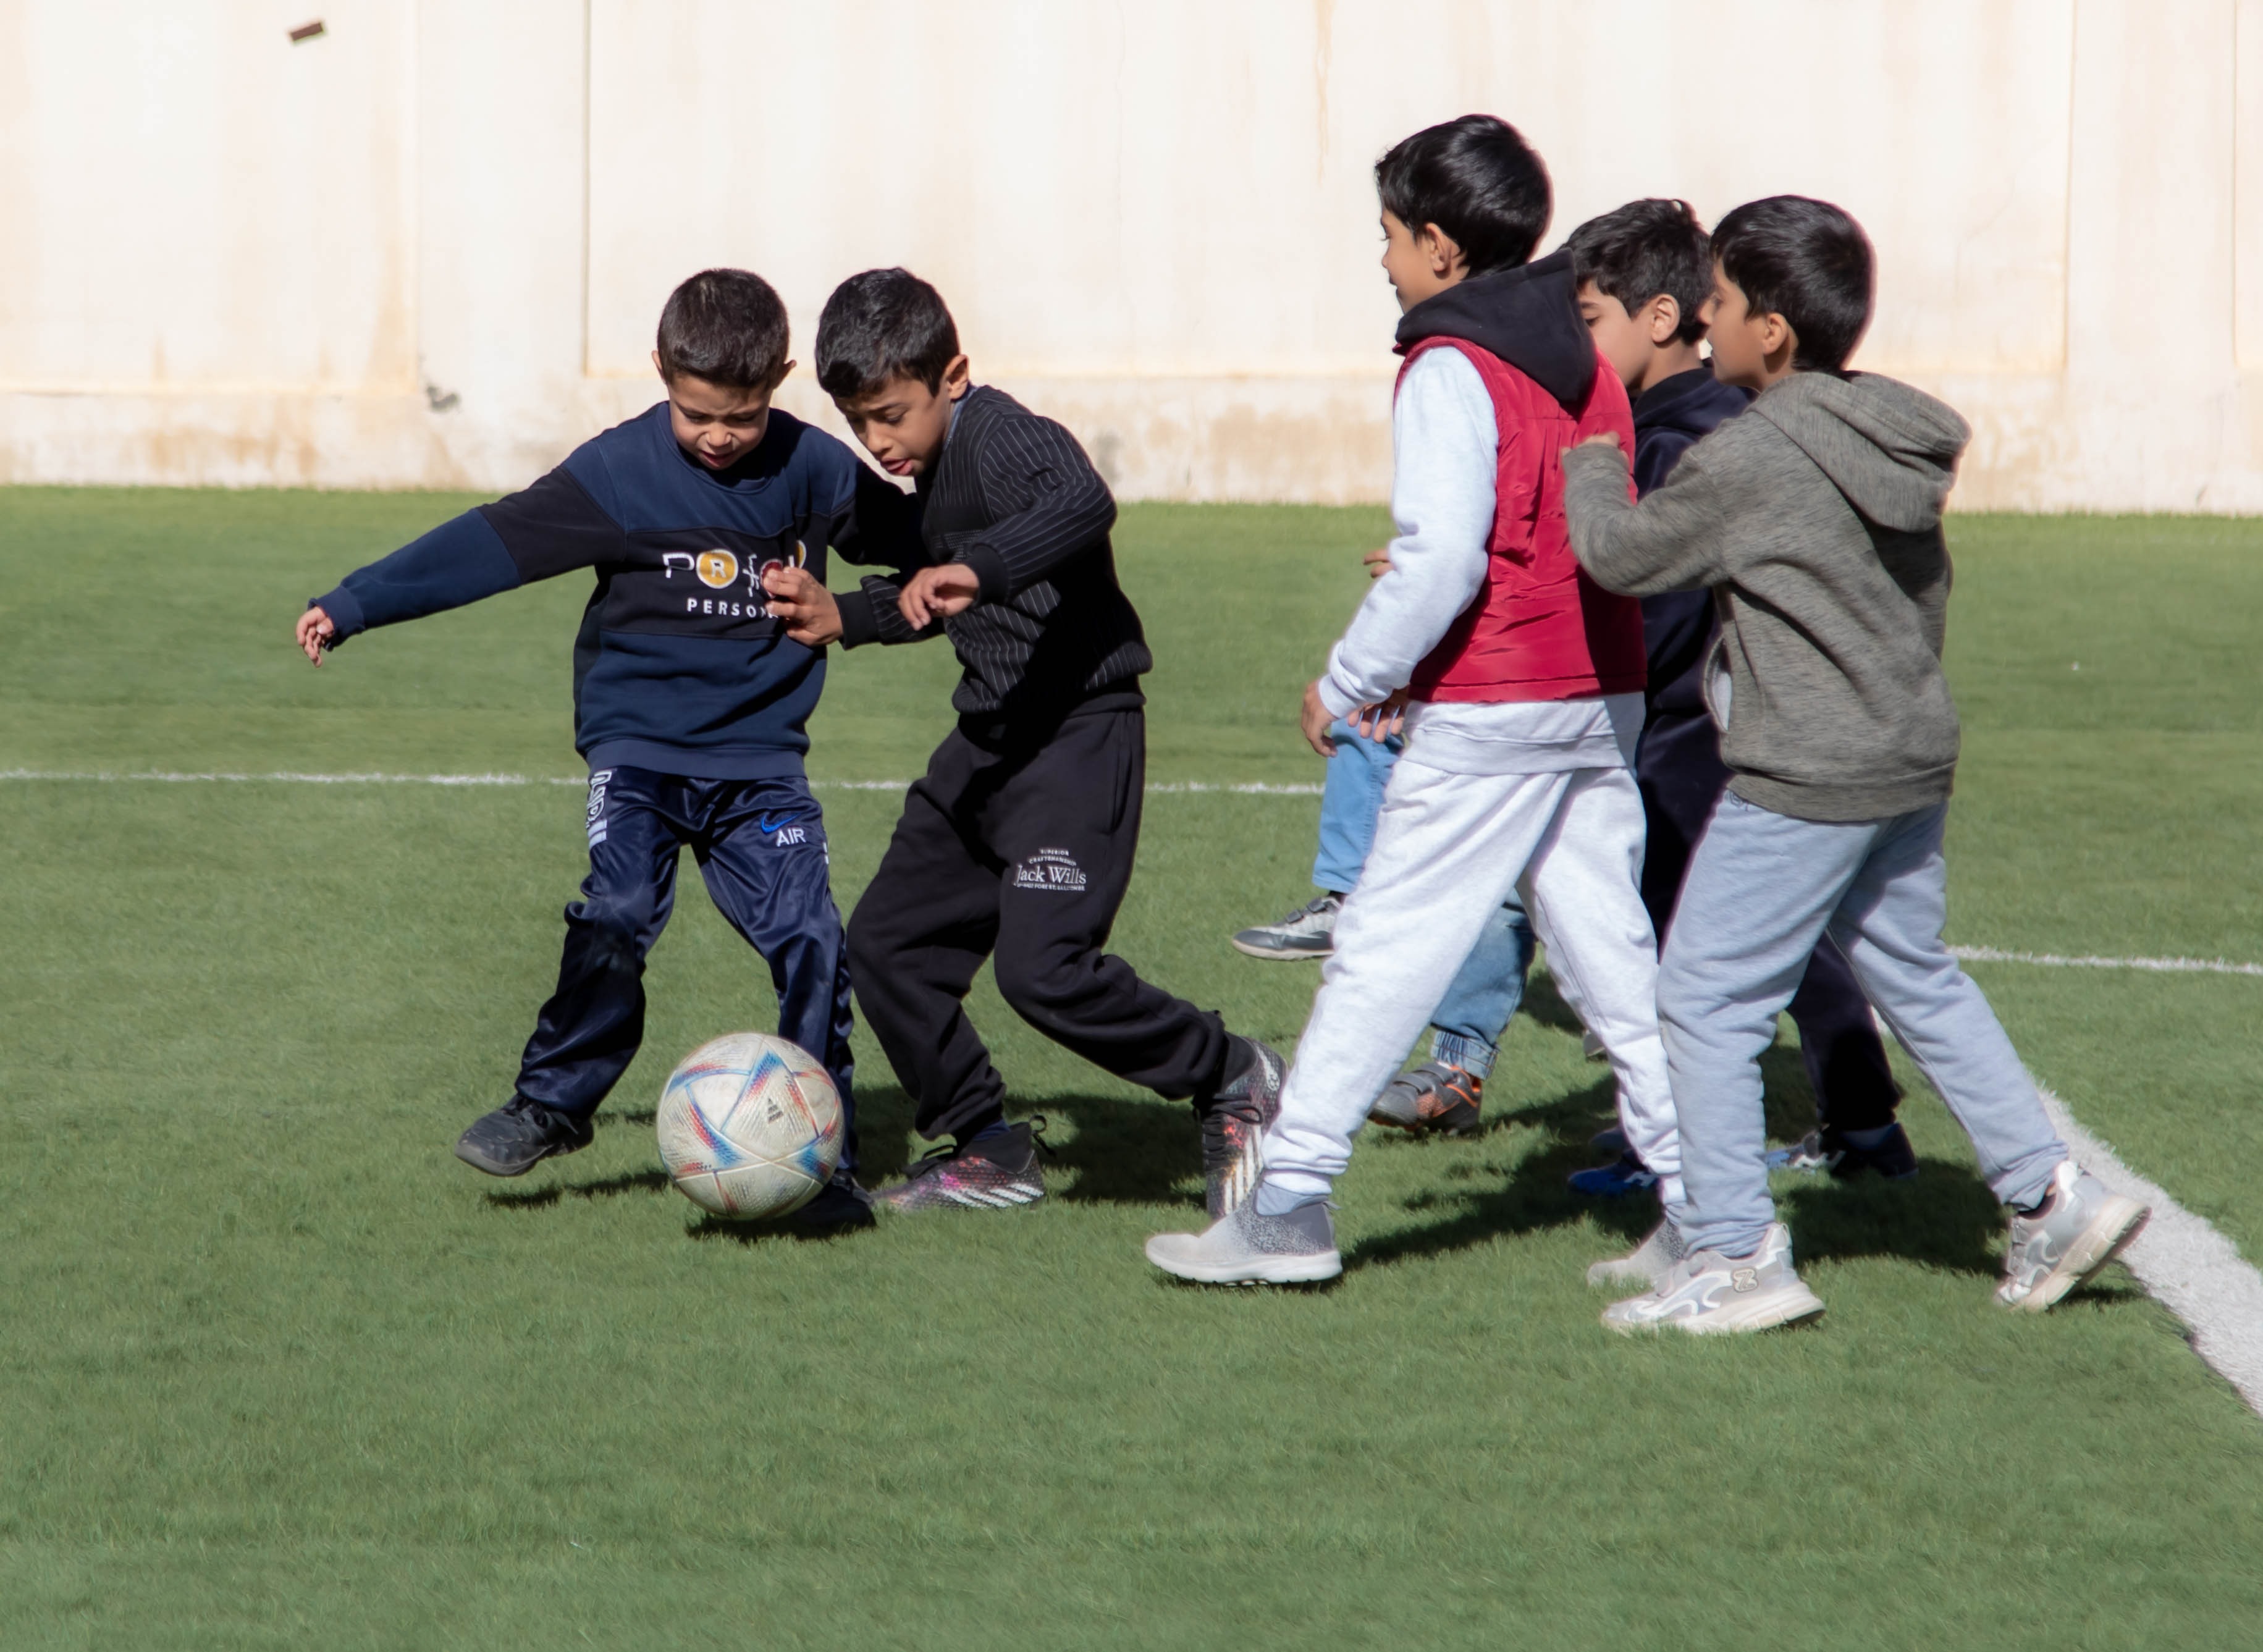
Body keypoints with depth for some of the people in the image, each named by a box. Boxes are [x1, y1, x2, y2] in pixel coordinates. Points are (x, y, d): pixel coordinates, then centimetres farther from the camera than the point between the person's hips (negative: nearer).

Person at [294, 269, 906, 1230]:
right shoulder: (619, 473, -9)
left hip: (759, 761, 2)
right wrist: (353, 607, -15)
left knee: (811, 943, -10)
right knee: (616, 914, -23)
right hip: (638, 744, -2)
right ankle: (553, 1104, -6)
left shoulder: (815, 472, 0)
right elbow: (490, 546, -12)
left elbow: (910, 539, 19)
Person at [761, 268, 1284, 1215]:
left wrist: (980, 568, -54)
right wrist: (842, 618, 15)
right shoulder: (938, 470, 13)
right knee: (887, 942, 10)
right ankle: (988, 1152, 21)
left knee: (1043, 968, -19)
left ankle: (1231, 1082, 1)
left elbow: (1082, 502, -41)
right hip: (988, 741, 11)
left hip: (1078, 737, -11)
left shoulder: (1004, 439, -18)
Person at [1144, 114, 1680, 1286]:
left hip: (1491, 716, -8)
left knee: (1383, 947, -4)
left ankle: (1288, 1209, -4)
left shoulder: (1452, 371, -11)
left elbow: (1441, 560, -21)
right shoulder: (1581, 358, 13)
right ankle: (1699, 1204, 10)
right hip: (1602, 697, 8)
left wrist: (1349, 682, -9)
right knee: (1611, 954, 12)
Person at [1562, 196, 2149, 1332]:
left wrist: (1591, 469, 10)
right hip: (1914, 758, 9)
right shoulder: (1897, 446, 6)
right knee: (1915, 979, 21)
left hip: (1803, 782, -9)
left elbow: (1622, 555, -10)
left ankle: (1735, 1257, 2)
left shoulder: (1752, 460, -19)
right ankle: (2051, 1198, 22)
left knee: (1707, 1000, 0)